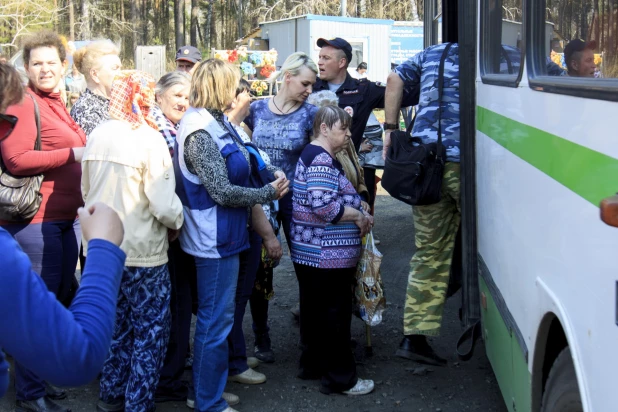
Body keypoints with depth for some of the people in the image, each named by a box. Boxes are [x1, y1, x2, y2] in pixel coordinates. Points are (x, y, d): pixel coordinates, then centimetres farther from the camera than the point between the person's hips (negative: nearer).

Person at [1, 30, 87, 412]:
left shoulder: (59, 105, 16)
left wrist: (88, 152, 13)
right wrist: (73, 154, -18)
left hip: (68, 216, 9)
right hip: (36, 220, -9)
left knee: (60, 297, 17)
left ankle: (44, 376, 32)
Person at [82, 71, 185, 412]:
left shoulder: (97, 135, 1)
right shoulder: (148, 139, -17)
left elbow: (87, 191, 10)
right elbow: (164, 204, -20)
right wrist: (177, 222, 0)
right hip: (141, 253, -6)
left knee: (117, 323, 21)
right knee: (150, 332, 9)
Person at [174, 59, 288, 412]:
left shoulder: (216, 122, 8)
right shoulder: (200, 133, -21)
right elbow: (223, 192, -21)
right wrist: (269, 193, -12)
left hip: (223, 235, 10)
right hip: (215, 238, -10)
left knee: (215, 317, 20)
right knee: (217, 320, 0)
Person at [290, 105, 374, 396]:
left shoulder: (315, 155, 17)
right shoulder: (322, 159, -18)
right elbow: (323, 205, -28)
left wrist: (357, 212, 11)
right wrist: (358, 216, -15)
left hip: (310, 252, 11)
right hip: (327, 255, -11)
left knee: (314, 309, 18)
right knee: (334, 314, -2)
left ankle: (312, 364, 30)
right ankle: (339, 378, 8)